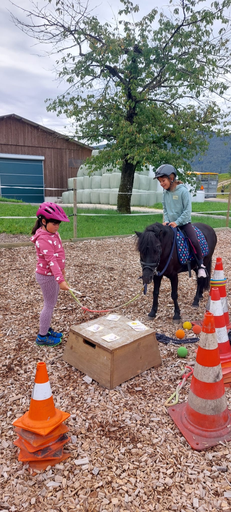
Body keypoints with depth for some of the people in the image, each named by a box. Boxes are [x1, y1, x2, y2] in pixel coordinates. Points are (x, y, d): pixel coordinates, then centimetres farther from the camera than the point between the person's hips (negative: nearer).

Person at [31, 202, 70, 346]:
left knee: (52, 303, 19)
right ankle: (42, 336, 17)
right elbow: (51, 260, -32)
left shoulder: (53, 233, 4)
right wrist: (61, 280, -36)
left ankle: (47, 328, 36)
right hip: (47, 276, -9)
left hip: (53, 274, 9)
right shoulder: (44, 239, -25)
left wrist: (61, 269, 26)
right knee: (49, 305, 2)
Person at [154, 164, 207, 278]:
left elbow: (187, 210, -14)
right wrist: (166, 221, -5)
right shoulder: (165, 193, 3)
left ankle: (201, 265, -3)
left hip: (184, 223, -5)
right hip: (171, 224, 5)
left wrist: (177, 222, -20)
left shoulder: (183, 190, -13)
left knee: (194, 241, -22)